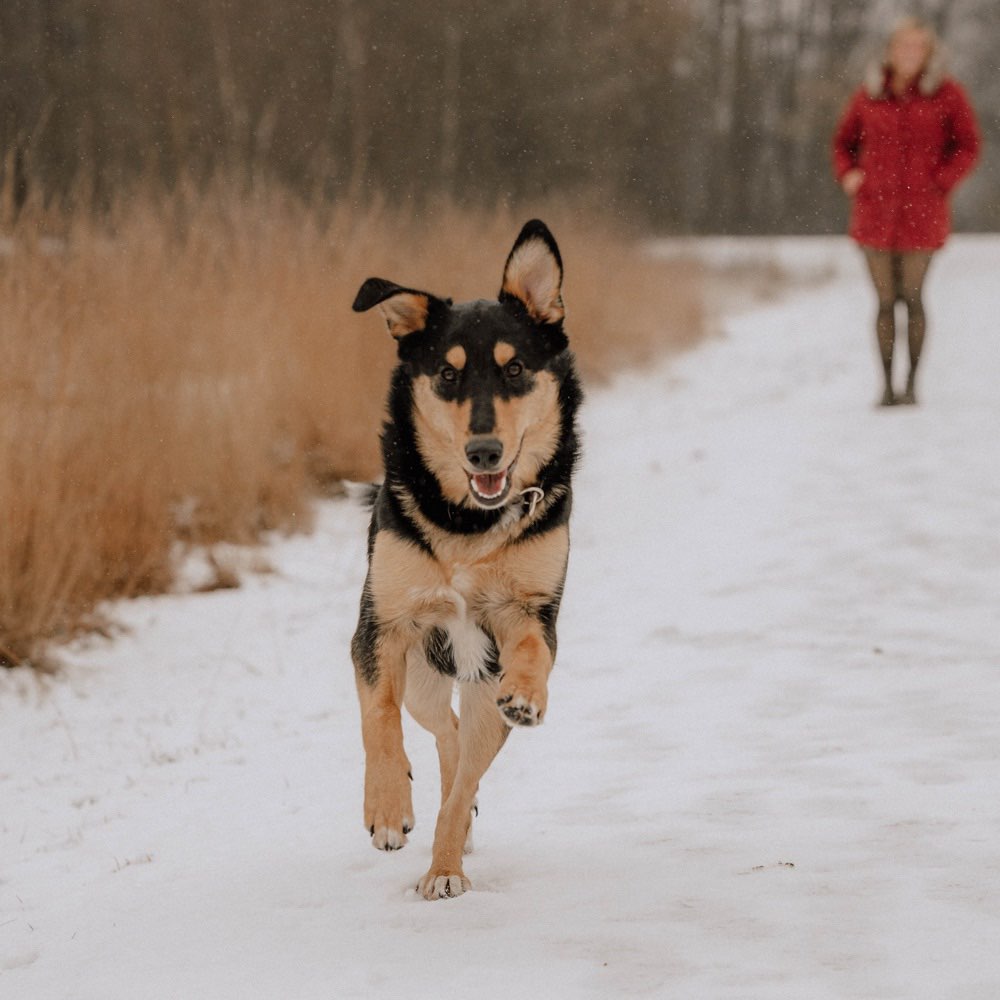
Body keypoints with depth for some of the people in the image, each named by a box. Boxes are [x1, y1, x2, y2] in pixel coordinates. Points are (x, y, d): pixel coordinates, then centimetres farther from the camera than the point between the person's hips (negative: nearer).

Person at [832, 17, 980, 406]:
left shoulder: (947, 95, -1)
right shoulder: (869, 96, 5)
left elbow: (967, 146, 3)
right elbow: (844, 142, 18)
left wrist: (939, 181, -9)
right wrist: (847, 175, 0)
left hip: (921, 213, -2)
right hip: (874, 211, 2)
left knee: (911, 297, -2)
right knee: (885, 301, 2)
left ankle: (912, 382, 9)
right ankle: (887, 385, 8)